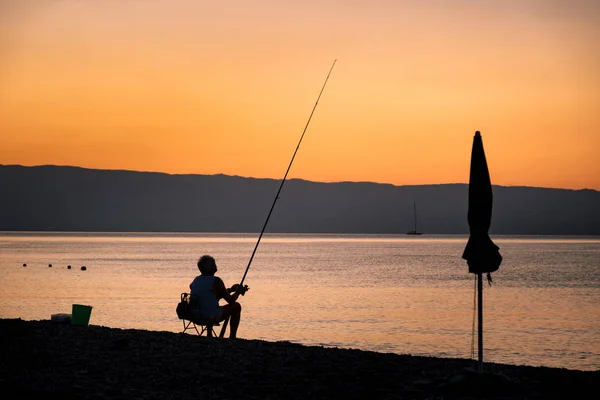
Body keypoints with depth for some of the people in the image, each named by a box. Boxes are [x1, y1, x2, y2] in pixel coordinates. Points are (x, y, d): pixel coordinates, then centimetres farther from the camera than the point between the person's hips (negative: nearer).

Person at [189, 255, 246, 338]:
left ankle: (209, 334, 35)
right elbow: (230, 300, -5)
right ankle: (232, 337, 14)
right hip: (211, 318, -7)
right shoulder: (216, 281, -13)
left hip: (195, 316, 7)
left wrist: (230, 290, 27)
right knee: (236, 306, 12)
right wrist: (238, 291, 15)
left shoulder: (195, 280, 9)